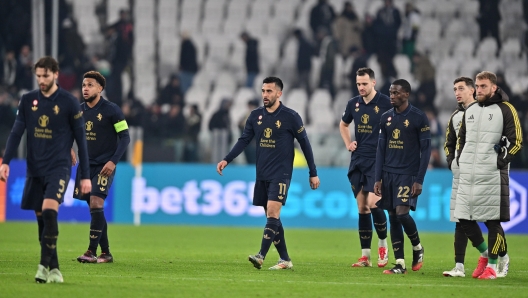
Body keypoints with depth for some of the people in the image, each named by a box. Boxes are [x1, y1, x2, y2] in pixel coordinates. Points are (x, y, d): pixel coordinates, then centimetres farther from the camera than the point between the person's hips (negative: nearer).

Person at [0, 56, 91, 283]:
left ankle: (45, 265, -19)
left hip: (59, 168, -4)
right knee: (41, 219, 5)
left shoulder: (69, 103, -3)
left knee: (49, 212, -22)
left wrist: (85, 176, -1)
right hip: (34, 169, 4)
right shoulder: (27, 100, 6)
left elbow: (81, 140, 0)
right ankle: (53, 269, 12)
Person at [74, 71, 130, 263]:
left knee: (96, 204, -17)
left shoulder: (111, 110, -9)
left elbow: (125, 137, -9)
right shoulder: (79, 110, 7)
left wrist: (113, 161, -18)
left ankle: (92, 251, -15)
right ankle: (105, 253, 14)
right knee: (94, 208, 6)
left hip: (104, 166, -6)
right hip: (86, 165, 6)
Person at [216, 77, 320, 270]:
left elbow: (304, 144, -1)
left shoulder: (290, 117, -6)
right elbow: (244, 140, 8)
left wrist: (313, 173, 0)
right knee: (272, 217, 7)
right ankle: (285, 260, 14)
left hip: (280, 175, -6)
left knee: (272, 212, -18)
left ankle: (261, 256, -25)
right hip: (262, 175, 6)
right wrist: (226, 160, -6)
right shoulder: (255, 116, 7)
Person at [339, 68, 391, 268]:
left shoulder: (385, 103, -8)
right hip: (357, 161, 5)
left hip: (377, 161, -5)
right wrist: (348, 144, 13)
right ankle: (365, 256, 8)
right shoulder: (354, 104, 9)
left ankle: (383, 245, 8)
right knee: (362, 207, 5)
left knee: (373, 203, -15)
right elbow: (343, 125, 27)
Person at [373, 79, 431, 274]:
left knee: (401, 213, -17)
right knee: (393, 218, 3)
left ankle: (417, 247, 10)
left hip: (408, 174, -5)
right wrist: (378, 179, 6)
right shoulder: (386, 118, 9)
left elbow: (426, 150, -6)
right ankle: (400, 264, 7)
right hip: (388, 174, 5)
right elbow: (381, 150, 12)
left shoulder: (419, 118, -6)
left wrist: (419, 180, -11)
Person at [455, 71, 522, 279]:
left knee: (492, 221, -4)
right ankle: (485, 254, 25)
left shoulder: (505, 110, -4)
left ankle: (492, 264, 6)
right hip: (468, 176, 7)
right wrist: (460, 159, 13)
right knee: (464, 219, 5)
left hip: (492, 176, -6)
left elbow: (517, 141, -7)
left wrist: (500, 161, -12)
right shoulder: (470, 111, 16)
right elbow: (461, 137, 26)